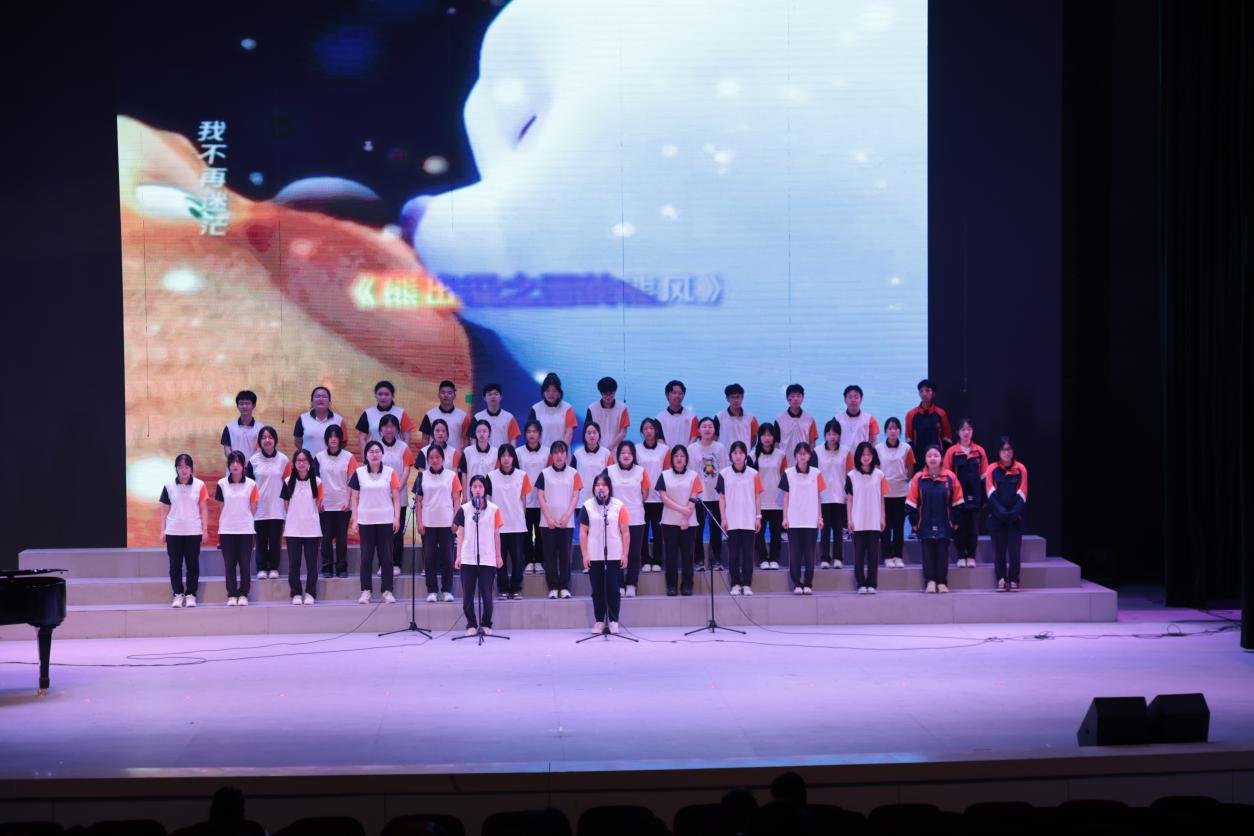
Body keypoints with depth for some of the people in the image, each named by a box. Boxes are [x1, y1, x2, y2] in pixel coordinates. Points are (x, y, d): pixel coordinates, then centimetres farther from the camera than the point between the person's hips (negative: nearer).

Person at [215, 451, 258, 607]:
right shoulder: (222, 484, 2)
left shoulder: (251, 484, -1)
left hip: (245, 530, -1)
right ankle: (232, 595, 10)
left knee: (245, 563, 0)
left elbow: (253, 508, 5)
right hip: (227, 530, 1)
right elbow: (221, 507, 7)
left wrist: (244, 519, 4)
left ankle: (243, 594, 10)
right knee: (229, 563, 3)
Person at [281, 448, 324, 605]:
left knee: (311, 563, 2)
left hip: (312, 529, 0)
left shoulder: (316, 482, -1)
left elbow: (318, 504, 7)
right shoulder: (288, 482, 1)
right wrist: (296, 514, 9)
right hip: (293, 529, 1)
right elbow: (286, 503, 10)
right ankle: (296, 594, 9)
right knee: (294, 563, 2)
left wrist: (307, 514, 7)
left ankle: (309, 593, 10)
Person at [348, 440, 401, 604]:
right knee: (366, 557, 3)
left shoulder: (390, 472, 3)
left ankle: (388, 591, 7)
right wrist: (354, 520, -1)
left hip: (386, 521, 0)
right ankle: (365, 591, 7)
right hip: (365, 521, 0)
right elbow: (354, 498, 5)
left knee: (386, 556, 2)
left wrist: (397, 518, -4)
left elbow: (396, 498, 4)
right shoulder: (359, 473, 3)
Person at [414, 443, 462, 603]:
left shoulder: (451, 475, 3)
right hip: (428, 523, 1)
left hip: (446, 523, -1)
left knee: (447, 556, 1)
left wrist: (456, 520, -5)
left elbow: (457, 500, 3)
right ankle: (432, 591, 9)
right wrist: (419, 522, -1)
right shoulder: (422, 476, 5)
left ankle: (447, 590, 9)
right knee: (429, 557, 2)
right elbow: (418, 501, 6)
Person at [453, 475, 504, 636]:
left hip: (488, 558, -1)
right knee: (468, 594, 2)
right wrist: (458, 556, 3)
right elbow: (460, 534, 7)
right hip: (468, 559, 1)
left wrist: (498, 556, 6)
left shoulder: (494, 509, 3)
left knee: (486, 594, 0)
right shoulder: (464, 509, 5)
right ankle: (471, 625, 11)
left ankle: (486, 624, 13)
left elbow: (496, 534, 7)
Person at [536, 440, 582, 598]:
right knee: (550, 555, 1)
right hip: (548, 522, 0)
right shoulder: (544, 474, 4)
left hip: (566, 522, 0)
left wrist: (567, 516, -9)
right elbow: (541, 497, 1)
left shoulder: (573, 473, 5)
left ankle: (564, 587, 7)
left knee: (565, 555, 1)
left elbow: (575, 496, 2)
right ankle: (552, 587, 6)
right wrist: (549, 518, -8)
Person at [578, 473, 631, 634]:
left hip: (615, 555, -1)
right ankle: (599, 621, 11)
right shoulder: (587, 506, 2)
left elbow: (625, 532, 2)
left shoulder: (619, 506, 0)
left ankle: (613, 621, 7)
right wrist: (585, 554, -2)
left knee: (613, 589, 0)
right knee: (597, 590, 5)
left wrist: (625, 554, -2)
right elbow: (583, 532, 4)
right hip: (595, 556, 1)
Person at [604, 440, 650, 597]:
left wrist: (634, 505, 8)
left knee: (634, 554, 3)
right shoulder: (609, 471, -1)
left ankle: (631, 586, 9)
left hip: (636, 519, 1)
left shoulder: (641, 471, 0)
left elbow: (644, 493, 9)